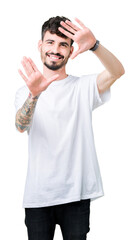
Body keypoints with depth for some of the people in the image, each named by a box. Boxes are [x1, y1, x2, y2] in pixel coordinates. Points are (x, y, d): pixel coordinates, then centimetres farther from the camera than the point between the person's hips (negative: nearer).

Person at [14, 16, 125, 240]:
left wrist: (94, 45, -33)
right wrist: (34, 94, -34)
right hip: (37, 195, 1)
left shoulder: (83, 87, 5)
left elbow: (117, 71, -13)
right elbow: (21, 126, -13)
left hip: (76, 192, 0)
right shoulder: (25, 91, 6)